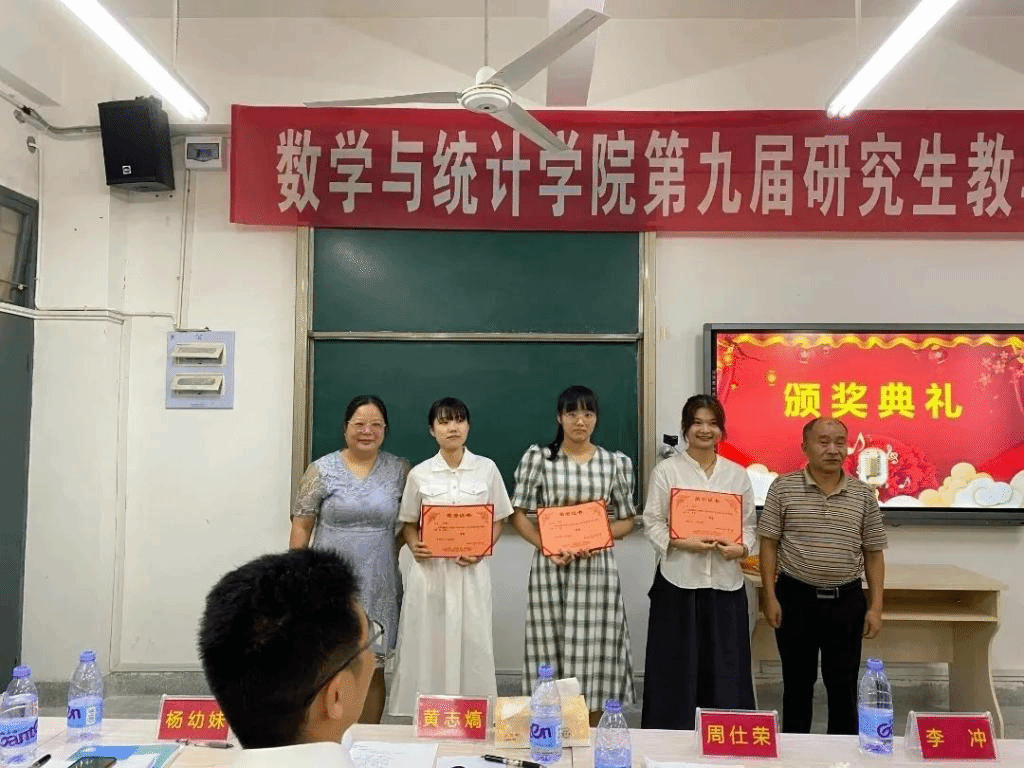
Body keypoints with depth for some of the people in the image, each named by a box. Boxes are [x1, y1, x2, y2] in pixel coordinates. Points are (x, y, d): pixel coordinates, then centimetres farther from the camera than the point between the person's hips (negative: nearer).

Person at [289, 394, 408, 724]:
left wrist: (396, 544, 0)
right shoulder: (322, 470, -2)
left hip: (378, 586, 2)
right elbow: (301, 526, -1)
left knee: (373, 668, 11)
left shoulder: (400, 470, 2)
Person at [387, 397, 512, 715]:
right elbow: (409, 523, 10)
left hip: (471, 571, 0)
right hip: (430, 569, 1)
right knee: (427, 645, 4)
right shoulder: (419, 474, 2)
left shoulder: (486, 468, 1)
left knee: (472, 645, 2)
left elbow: (498, 520, 7)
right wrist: (415, 546, -11)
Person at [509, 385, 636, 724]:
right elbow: (518, 513, 0)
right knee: (551, 651, 3)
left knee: (593, 652, 4)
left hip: (597, 567, 1)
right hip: (550, 567, -1)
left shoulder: (616, 462, 6)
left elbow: (626, 519, 10)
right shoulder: (538, 457, 1)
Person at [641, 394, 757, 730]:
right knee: (677, 668, 3)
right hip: (679, 581, -2)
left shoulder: (738, 474, 10)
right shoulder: (666, 470, 1)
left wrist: (741, 548, -10)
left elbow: (749, 524, 11)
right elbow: (653, 523, -2)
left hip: (725, 582, 3)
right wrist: (682, 543, -18)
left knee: (725, 669, 7)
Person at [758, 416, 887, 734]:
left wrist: (875, 607, 1)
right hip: (795, 598, -1)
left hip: (846, 601, 1)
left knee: (843, 685, 10)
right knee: (797, 683, 12)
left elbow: (873, 553, 6)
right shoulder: (784, 487, -3)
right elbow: (769, 544, -2)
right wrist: (770, 597, -6)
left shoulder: (863, 493, 2)